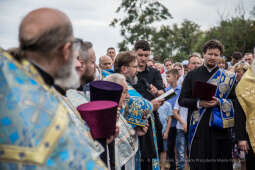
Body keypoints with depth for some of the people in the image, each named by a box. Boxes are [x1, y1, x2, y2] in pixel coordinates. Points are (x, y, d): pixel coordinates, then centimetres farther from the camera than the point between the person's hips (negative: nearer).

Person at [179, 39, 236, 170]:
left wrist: (219, 102, -12)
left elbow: (234, 101, 6)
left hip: (219, 126, 0)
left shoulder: (227, 77, 10)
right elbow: (182, 100, 6)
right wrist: (198, 103, -11)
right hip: (198, 127, 0)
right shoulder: (192, 75, 10)